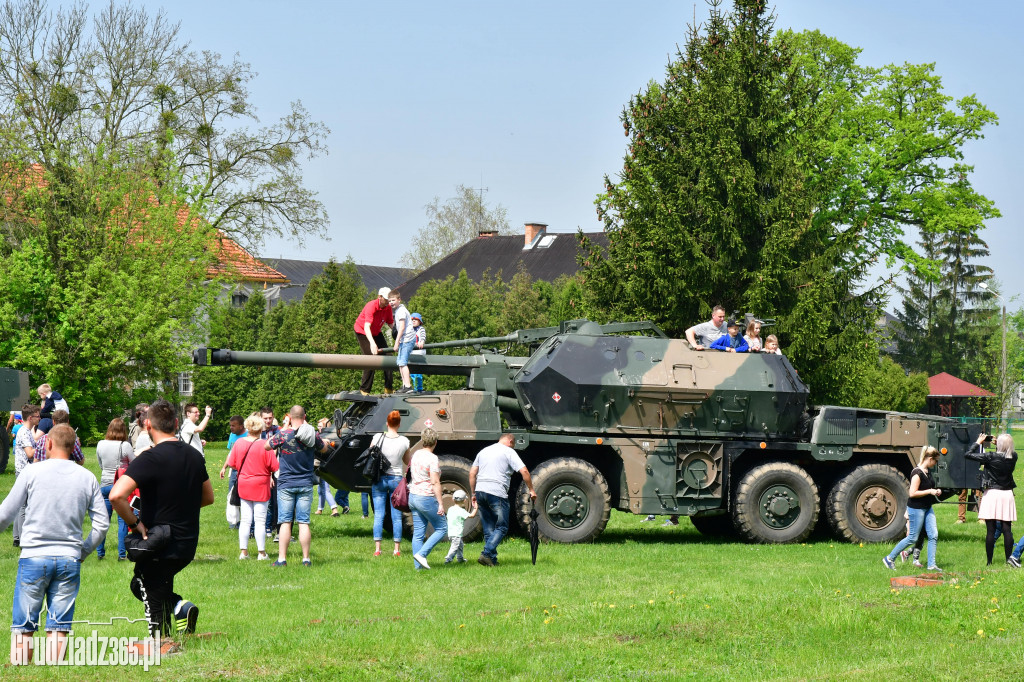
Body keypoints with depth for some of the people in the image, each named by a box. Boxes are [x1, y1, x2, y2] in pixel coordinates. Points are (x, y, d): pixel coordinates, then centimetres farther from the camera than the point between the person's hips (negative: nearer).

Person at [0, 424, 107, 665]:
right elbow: (102, 523, 6)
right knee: (59, 629, 3)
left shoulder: (32, 472, -1)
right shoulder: (87, 478, 6)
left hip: (34, 557, -2)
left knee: (22, 628, 2)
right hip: (69, 560, 2)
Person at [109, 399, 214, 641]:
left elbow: (116, 495, -30)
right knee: (139, 585, 26)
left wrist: (134, 523, -16)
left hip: (158, 547, -7)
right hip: (188, 546, 7)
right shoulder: (194, 456, 5)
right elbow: (208, 497, 18)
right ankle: (181, 607, 5)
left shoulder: (149, 459, -18)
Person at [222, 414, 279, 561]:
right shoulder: (264, 446, -15)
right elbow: (274, 467, -12)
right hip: (260, 485, -4)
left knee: (245, 520, 10)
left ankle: (243, 552, 10)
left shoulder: (239, 443, -3)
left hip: (243, 485, 4)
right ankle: (262, 553, 3)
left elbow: (232, 464, 5)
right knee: (260, 521, 1)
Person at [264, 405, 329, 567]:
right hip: (306, 485, 2)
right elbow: (324, 449, 18)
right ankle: (306, 558, 4)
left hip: (286, 484, -2)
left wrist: (284, 427, 7)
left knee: (285, 522, 1)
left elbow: (266, 446, 4)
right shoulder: (313, 435, -3)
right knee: (304, 523, 4)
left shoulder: (284, 435, -12)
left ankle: (282, 558, 0)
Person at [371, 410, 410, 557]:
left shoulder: (377, 438, -7)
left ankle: (377, 549, -1)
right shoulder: (404, 441, -6)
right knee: (397, 517, 6)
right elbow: (407, 461, 9)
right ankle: (397, 549, 8)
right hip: (396, 479, 0)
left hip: (379, 479, 0)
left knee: (378, 516, 2)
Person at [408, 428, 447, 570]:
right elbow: (435, 483, -19)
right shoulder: (432, 458, -16)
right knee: (441, 529, 5)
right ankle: (421, 554, -6)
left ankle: (417, 565, 8)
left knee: (418, 533, 9)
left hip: (413, 496, 8)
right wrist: (440, 503, -17)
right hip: (427, 498, -8)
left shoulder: (416, 455, 7)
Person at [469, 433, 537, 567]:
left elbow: (472, 473, 18)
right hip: (497, 493, -6)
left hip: (480, 491, 6)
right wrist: (531, 490, 3)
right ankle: (486, 554, -15)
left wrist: (474, 493, 22)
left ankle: (492, 559, 10)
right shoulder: (509, 452, 2)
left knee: (488, 528, 13)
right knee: (501, 527, 0)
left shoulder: (484, 451, 20)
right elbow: (524, 471, -7)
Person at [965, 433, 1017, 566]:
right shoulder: (1013, 457, -1)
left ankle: (989, 561, 1)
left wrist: (978, 443, 3)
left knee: (990, 530, 0)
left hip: (992, 494, -3)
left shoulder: (991, 457, -13)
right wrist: (999, 445, 16)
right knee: (1006, 529, 6)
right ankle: (1009, 559, 5)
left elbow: (968, 454, -10)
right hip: (1007, 495, 3)